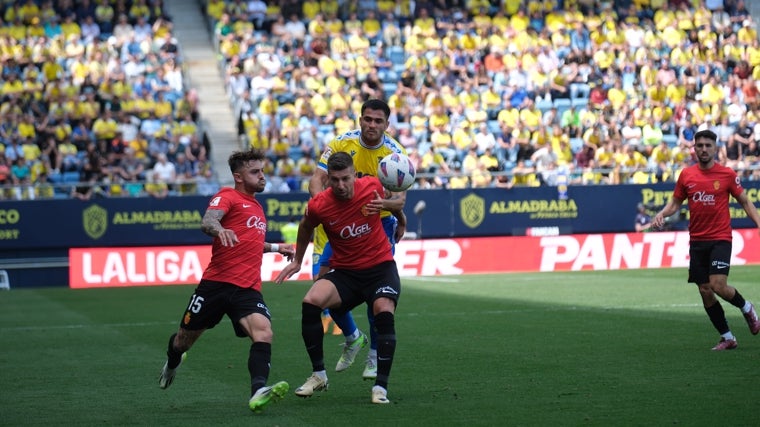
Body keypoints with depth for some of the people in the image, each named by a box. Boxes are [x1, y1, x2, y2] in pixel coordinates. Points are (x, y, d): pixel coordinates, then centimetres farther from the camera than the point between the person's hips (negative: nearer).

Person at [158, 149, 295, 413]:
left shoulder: (256, 207, 22)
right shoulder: (228, 196, -1)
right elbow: (207, 221, -24)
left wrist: (276, 248, 32)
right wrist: (219, 229, -45)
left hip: (247, 289, 5)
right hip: (216, 282, -5)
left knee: (264, 332, -25)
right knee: (185, 338, 12)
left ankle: (258, 391, -38)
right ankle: (172, 363, 48)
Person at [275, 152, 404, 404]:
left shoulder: (372, 186, -14)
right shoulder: (318, 205, -14)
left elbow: (391, 199, 14)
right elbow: (306, 227, 12)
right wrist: (297, 260, 20)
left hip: (380, 267, -1)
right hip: (343, 271, 1)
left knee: (384, 313, -28)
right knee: (310, 302, -24)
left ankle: (381, 386, -19)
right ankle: (319, 375, -8)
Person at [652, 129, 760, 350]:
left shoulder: (727, 174, -3)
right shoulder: (686, 175, 5)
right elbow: (675, 202, 14)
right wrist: (662, 214, -6)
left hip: (720, 238, -4)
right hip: (697, 241, 4)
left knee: (718, 285, -18)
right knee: (705, 291, 3)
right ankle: (727, 338, 16)